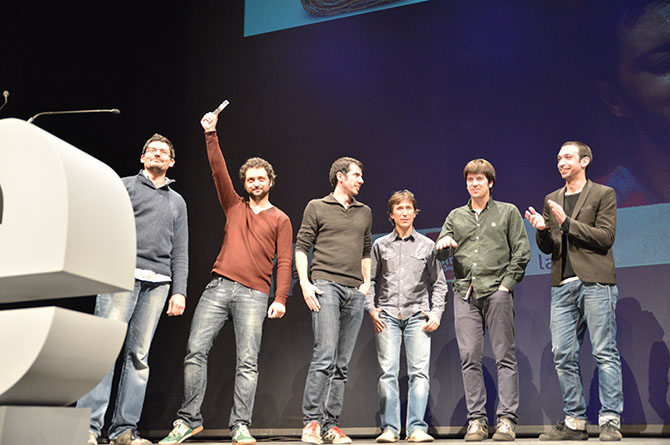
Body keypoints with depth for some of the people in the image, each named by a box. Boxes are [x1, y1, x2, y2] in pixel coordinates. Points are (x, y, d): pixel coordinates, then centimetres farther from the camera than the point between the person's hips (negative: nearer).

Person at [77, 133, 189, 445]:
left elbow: (180, 252, 18)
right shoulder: (125, 186, 14)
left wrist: (179, 290, 7)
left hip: (158, 283, 4)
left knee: (139, 354, 0)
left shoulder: (177, 202, 24)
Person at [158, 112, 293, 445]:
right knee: (195, 351, -5)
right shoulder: (234, 206, 19)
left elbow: (284, 261, 4)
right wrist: (211, 135, 2)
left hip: (253, 295, -2)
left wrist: (280, 298, -7)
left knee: (248, 361, -7)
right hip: (218, 286, 3)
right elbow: (218, 171, 10)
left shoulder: (280, 220, 12)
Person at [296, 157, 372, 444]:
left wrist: (367, 282, 12)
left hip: (355, 292, 5)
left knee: (343, 363, 3)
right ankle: (311, 422, -8)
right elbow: (302, 247, 4)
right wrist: (304, 282, -7)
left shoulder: (365, 212, 21)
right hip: (325, 286, -5)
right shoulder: (317, 207, 8)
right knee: (325, 355, -15)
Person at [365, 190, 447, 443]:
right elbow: (370, 280, 13)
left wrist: (436, 312, 2)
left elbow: (439, 283, 13)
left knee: (419, 371, -9)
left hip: (417, 315, 0)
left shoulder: (427, 245, 13)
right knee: (387, 372, -5)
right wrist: (371, 308, 0)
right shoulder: (380, 245, 13)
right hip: (387, 316, 0)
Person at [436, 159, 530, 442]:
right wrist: (443, 245, -9)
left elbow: (521, 252, 6)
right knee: (469, 357, -2)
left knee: (505, 357, -4)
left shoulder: (508, 212, 12)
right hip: (465, 292, 3)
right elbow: (441, 254, 15)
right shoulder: (456, 216, 19)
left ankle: (506, 419, 0)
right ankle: (476, 420, 3)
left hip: (497, 292, -2)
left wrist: (507, 283, -5)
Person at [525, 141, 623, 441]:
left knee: (605, 353, -4)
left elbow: (605, 237, -7)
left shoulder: (603, 194, 5)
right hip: (563, 285, 5)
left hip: (596, 282, -5)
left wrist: (567, 223, -12)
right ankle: (574, 422, 11)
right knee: (563, 356, 3)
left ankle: (610, 421, 3)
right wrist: (541, 230, -3)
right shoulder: (552, 200, 19)